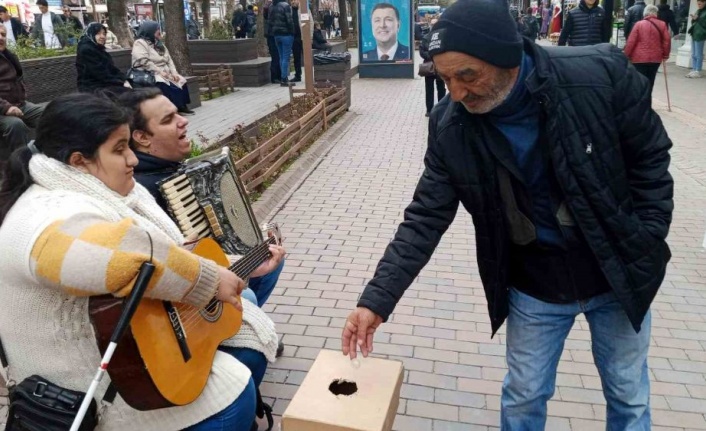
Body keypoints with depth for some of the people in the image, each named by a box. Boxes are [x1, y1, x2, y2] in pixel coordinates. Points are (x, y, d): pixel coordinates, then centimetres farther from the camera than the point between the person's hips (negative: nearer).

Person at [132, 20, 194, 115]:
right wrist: (159, 72, -22)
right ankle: (178, 107, -32)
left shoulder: (159, 44, 21)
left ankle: (182, 106, -18)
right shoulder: (140, 43, -4)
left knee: (181, 80, -16)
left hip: (165, 73, 8)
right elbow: (144, 62, -18)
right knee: (164, 84, -36)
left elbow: (169, 60, 14)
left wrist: (174, 73, -4)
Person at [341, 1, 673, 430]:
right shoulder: (450, 127, -19)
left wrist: (644, 249, -9)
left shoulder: (603, 74, -24)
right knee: (523, 396, 16)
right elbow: (425, 218, -14)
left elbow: (650, 159, -8)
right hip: (534, 283, 0)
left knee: (629, 395, 21)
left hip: (619, 273, 0)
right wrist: (377, 299, -20)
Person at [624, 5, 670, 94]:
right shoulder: (662, 24, 3)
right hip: (655, 58, 3)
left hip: (640, 58, -3)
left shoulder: (639, 24, -4)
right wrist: (665, 55, 14)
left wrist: (627, 55, 2)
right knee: (650, 82, 13)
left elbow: (631, 42, -7)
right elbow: (667, 40, 2)